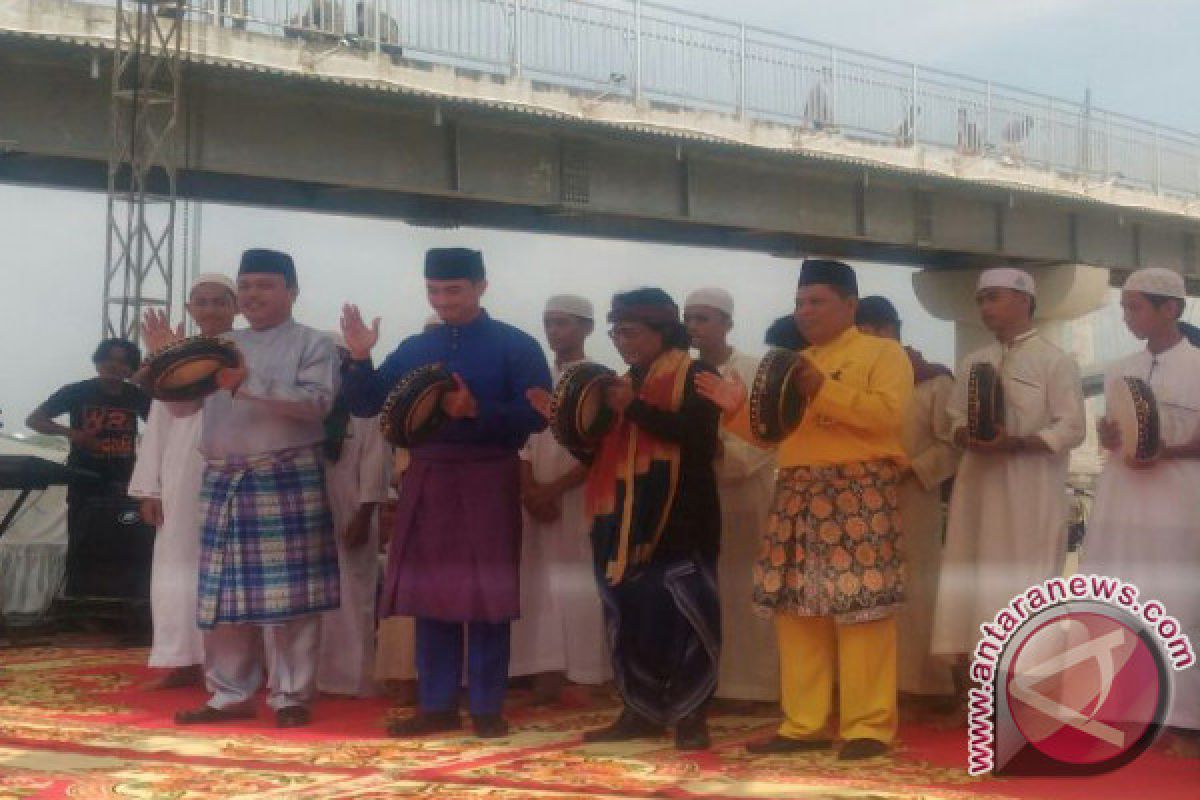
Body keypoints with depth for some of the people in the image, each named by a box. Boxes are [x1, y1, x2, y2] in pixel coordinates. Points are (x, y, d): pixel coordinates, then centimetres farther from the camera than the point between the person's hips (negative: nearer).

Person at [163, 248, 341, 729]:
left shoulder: (313, 344, 1)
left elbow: (316, 403, -15)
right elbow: (182, 405, 15)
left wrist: (247, 384, -21)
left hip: (286, 483, -5)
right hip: (223, 482, 5)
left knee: (286, 593, -4)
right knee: (226, 592, 8)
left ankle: (290, 696, 5)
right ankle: (231, 694, 18)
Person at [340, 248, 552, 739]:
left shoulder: (516, 347, -2)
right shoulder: (414, 349, 10)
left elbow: (536, 417, -10)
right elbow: (365, 406, 9)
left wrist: (476, 409, -22)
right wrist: (360, 358, -8)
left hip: (487, 482, -4)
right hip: (427, 481, 4)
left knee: (486, 594, 0)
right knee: (430, 593, 6)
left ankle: (487, 708, 8)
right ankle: (437, 706, 15)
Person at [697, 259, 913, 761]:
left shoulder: (883, 352, 3)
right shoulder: (795, 363, 23)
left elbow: (887, 413, -14)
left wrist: (824, 390, -17)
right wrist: (738, 410, 6)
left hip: (858, 493, -7)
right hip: (797, 497, 7)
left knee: (862, 608, -9)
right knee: (798, 611, 4)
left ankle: (869, 726, -4)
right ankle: (805, 724, 10)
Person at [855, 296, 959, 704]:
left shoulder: (934, 382, 3)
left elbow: (952, 444, -4)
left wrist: (911, 469, -16)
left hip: (912, 506, -4)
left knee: (913, 597, -4)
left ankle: (920, 688, 0)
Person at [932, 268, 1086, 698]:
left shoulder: (1055, 361, -2)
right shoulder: (973, 363, 15)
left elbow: (1070, 429, -8)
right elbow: (955, 420, 14)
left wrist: (1015, 443, -21)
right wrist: (967, 436, -9)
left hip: (1028, 490, -5)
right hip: (978, 484, 5)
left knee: (1023, 584, -5)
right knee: (971, 579, 1)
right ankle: (967, 682, 5)